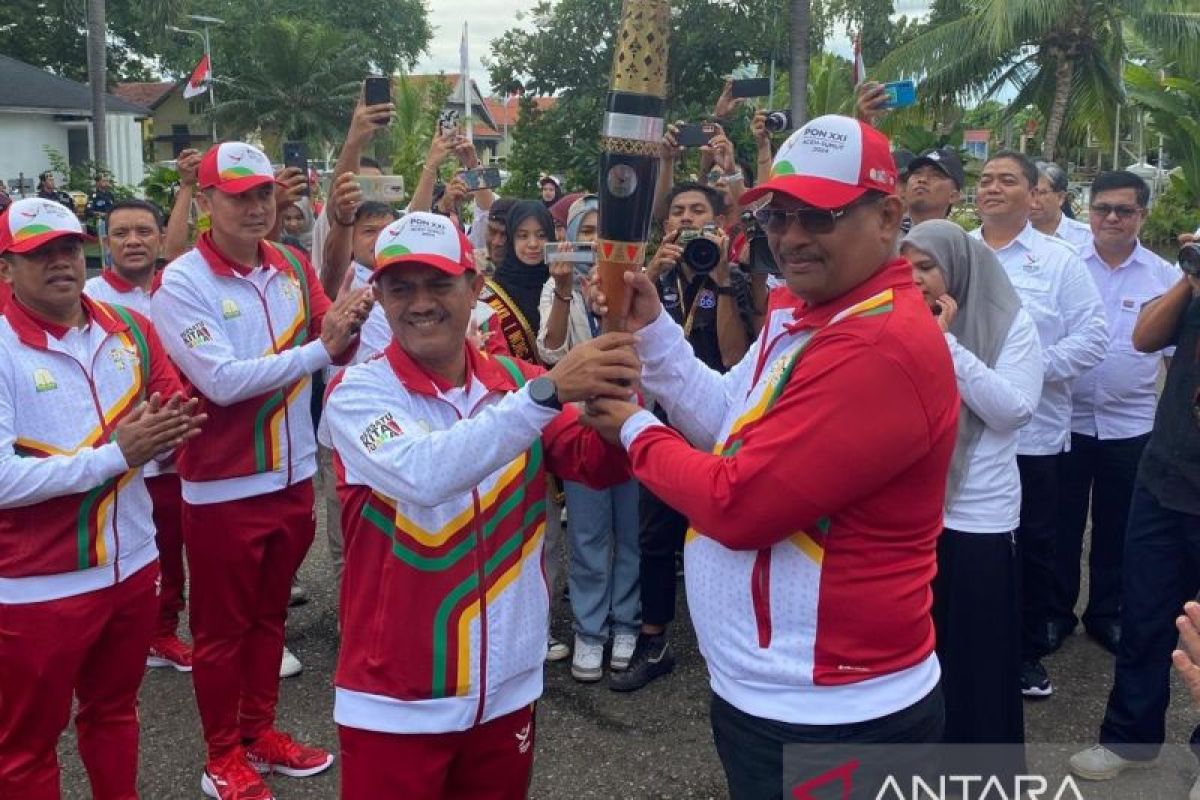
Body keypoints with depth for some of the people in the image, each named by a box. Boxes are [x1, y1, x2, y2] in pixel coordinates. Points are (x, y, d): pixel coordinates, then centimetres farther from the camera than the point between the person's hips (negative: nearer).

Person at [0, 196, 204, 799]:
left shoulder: (129, 329, 3)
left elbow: (178, 417, 7)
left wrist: (167, 430, -16)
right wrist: (116, 453, -24)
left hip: (131, 565, 5)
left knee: (114, 712, 25)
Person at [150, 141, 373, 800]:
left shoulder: (293, 266, 1)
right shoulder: (181, 283, -14)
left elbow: (339, 348, 1)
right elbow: (223, 381, -23)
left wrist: (347, 327, -22)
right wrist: (320, 349, -28)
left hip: (293, 474, 5)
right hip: (224, 485, -5)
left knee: (269, 615, 20)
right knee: (221, 626, 11)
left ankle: (260, 733, 38)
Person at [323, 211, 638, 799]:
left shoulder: (516, 380, 0)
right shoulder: (357, 393, -12)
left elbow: (600, 467, -12)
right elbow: (422, 475, -31)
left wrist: (614, 394, -32)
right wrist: (547, 391, -37)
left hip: (507, 687, 4)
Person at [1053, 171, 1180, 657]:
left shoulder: (1165, 276, 3)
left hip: (1131, 424, 1)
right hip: (1067, 417, -1)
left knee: (1117, 526, 12)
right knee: (1062, 521, 8)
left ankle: (1106, 613, 27)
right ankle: (1057, 611, 22)